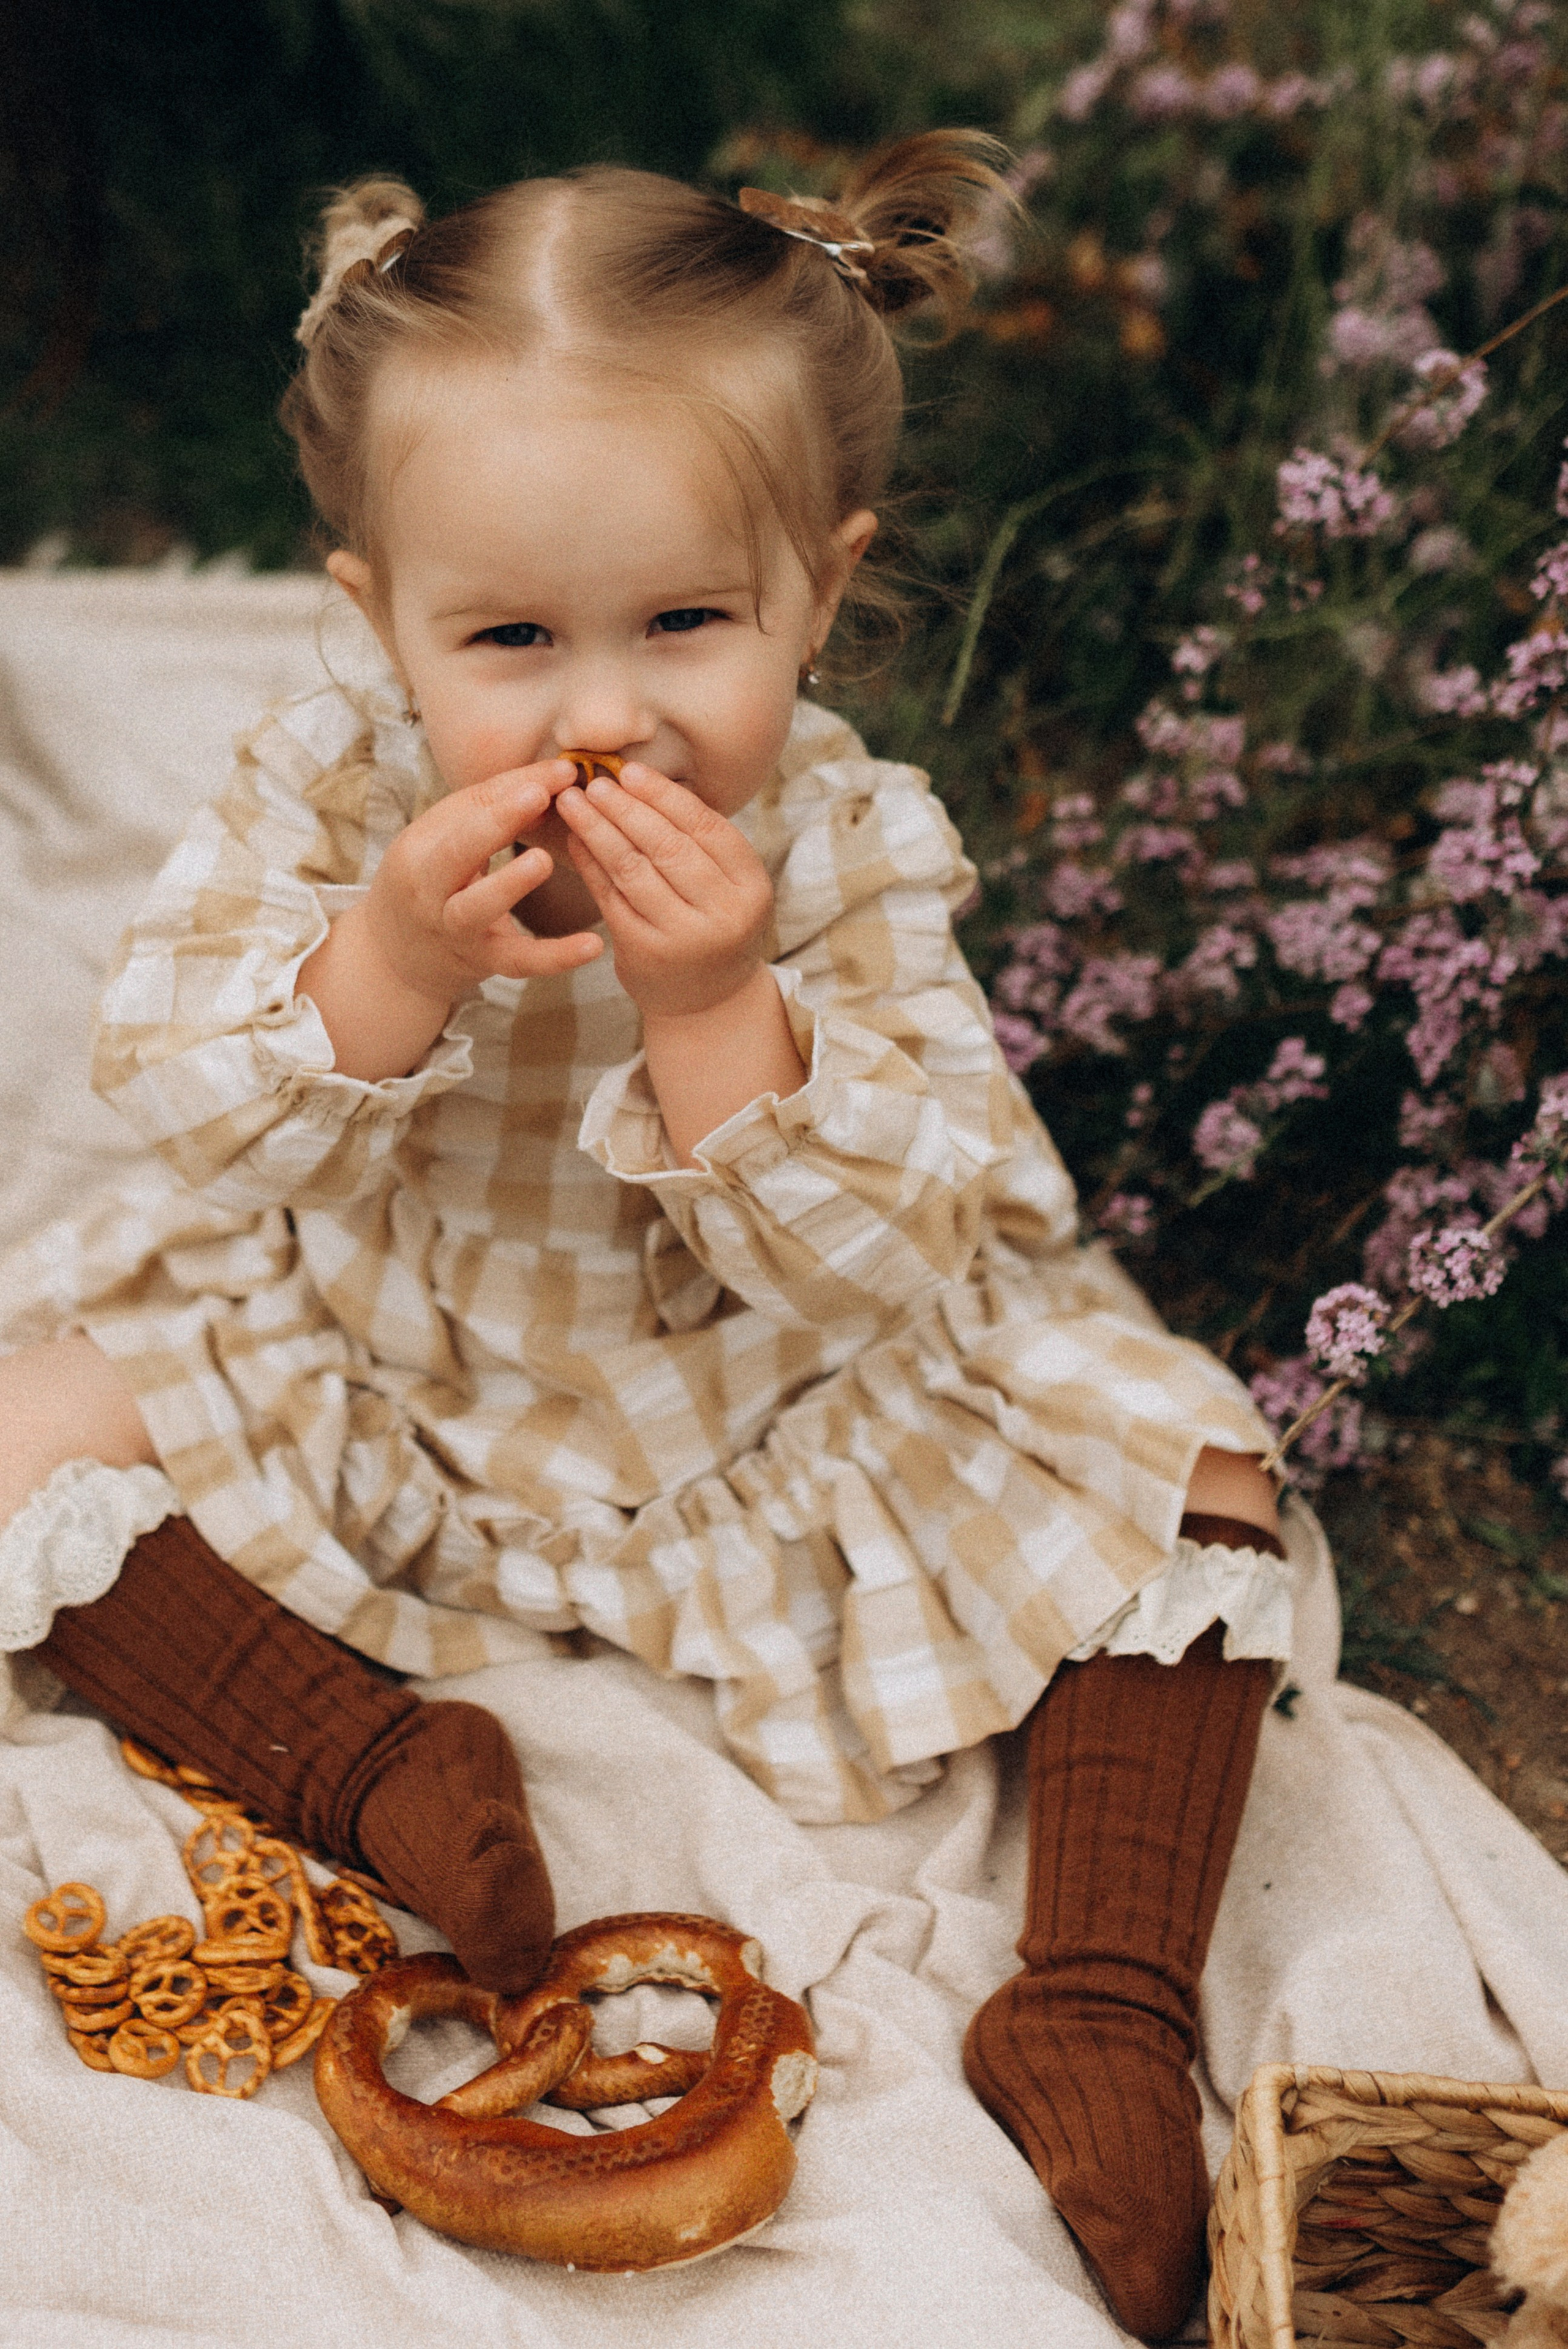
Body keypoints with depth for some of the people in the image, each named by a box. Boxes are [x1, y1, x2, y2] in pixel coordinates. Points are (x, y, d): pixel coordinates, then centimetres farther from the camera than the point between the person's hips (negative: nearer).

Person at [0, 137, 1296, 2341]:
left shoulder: (856, 851, -19)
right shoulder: (326, 792, -15)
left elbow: (871, 1268, -23)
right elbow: (193, 1118, -18)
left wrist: (719, 1011, -38)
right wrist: (393, 955, -35)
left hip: (776, 1415, -1)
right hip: (374, 1388, 1)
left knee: (1185, 1462, -16)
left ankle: (1101, 2011, -14)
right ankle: (381, 1765, -17)